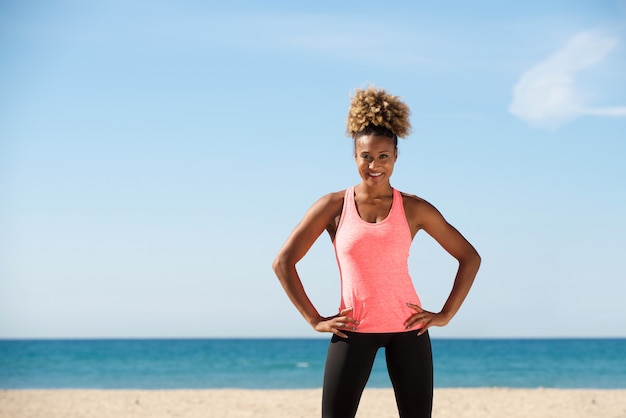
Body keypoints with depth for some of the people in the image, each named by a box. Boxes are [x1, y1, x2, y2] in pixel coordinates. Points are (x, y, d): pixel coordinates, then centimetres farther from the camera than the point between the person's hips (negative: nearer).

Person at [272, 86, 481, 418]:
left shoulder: (414, 209, 2)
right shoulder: (334, 206, 0)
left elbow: (469, 257, 9)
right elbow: (283, 262, 0)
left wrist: (445, 315, 1)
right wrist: (314, 320, -3)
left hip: (407, 327, 1)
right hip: (353, 329, -1)